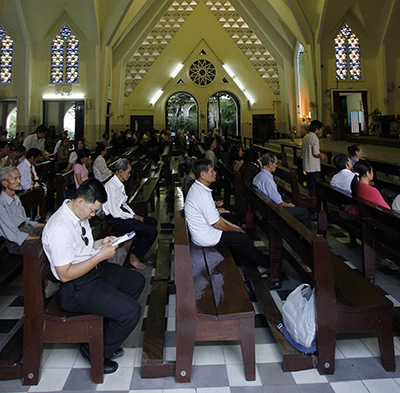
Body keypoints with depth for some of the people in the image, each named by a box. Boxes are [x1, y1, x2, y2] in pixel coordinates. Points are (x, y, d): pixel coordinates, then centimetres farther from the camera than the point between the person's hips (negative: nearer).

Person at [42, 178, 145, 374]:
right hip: (77, 288, -10)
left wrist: (100, 243, 1)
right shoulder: (59, 229, -27)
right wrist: (101, 256, -24)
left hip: (95, 270, 10)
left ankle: (107, 337, 21)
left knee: (137, 281, 18)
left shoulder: (80, 215, 3)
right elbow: (65, 274, -26)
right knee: (131, 311, -19)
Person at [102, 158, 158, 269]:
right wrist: (133, 216, -13)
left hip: (124, 212, 10)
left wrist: (134, 214, 5)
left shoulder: (120, 183, 9)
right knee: (152, 232, -16)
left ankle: (140, 249, 18)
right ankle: (134, 257, 1)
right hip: (117, 220, -10)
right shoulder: (111, 186, -22)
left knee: (153, 222, 11)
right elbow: (115, 213, -24)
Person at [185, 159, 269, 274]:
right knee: (243, 238, 0)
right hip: (206, 237, -10)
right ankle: (266, 263, 20)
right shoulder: (202, 195, -29)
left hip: (201, 232, 10)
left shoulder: (197, 188, 5)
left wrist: (232, 225, 13)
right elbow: (217, 223, -23)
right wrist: (234, 229, -5)